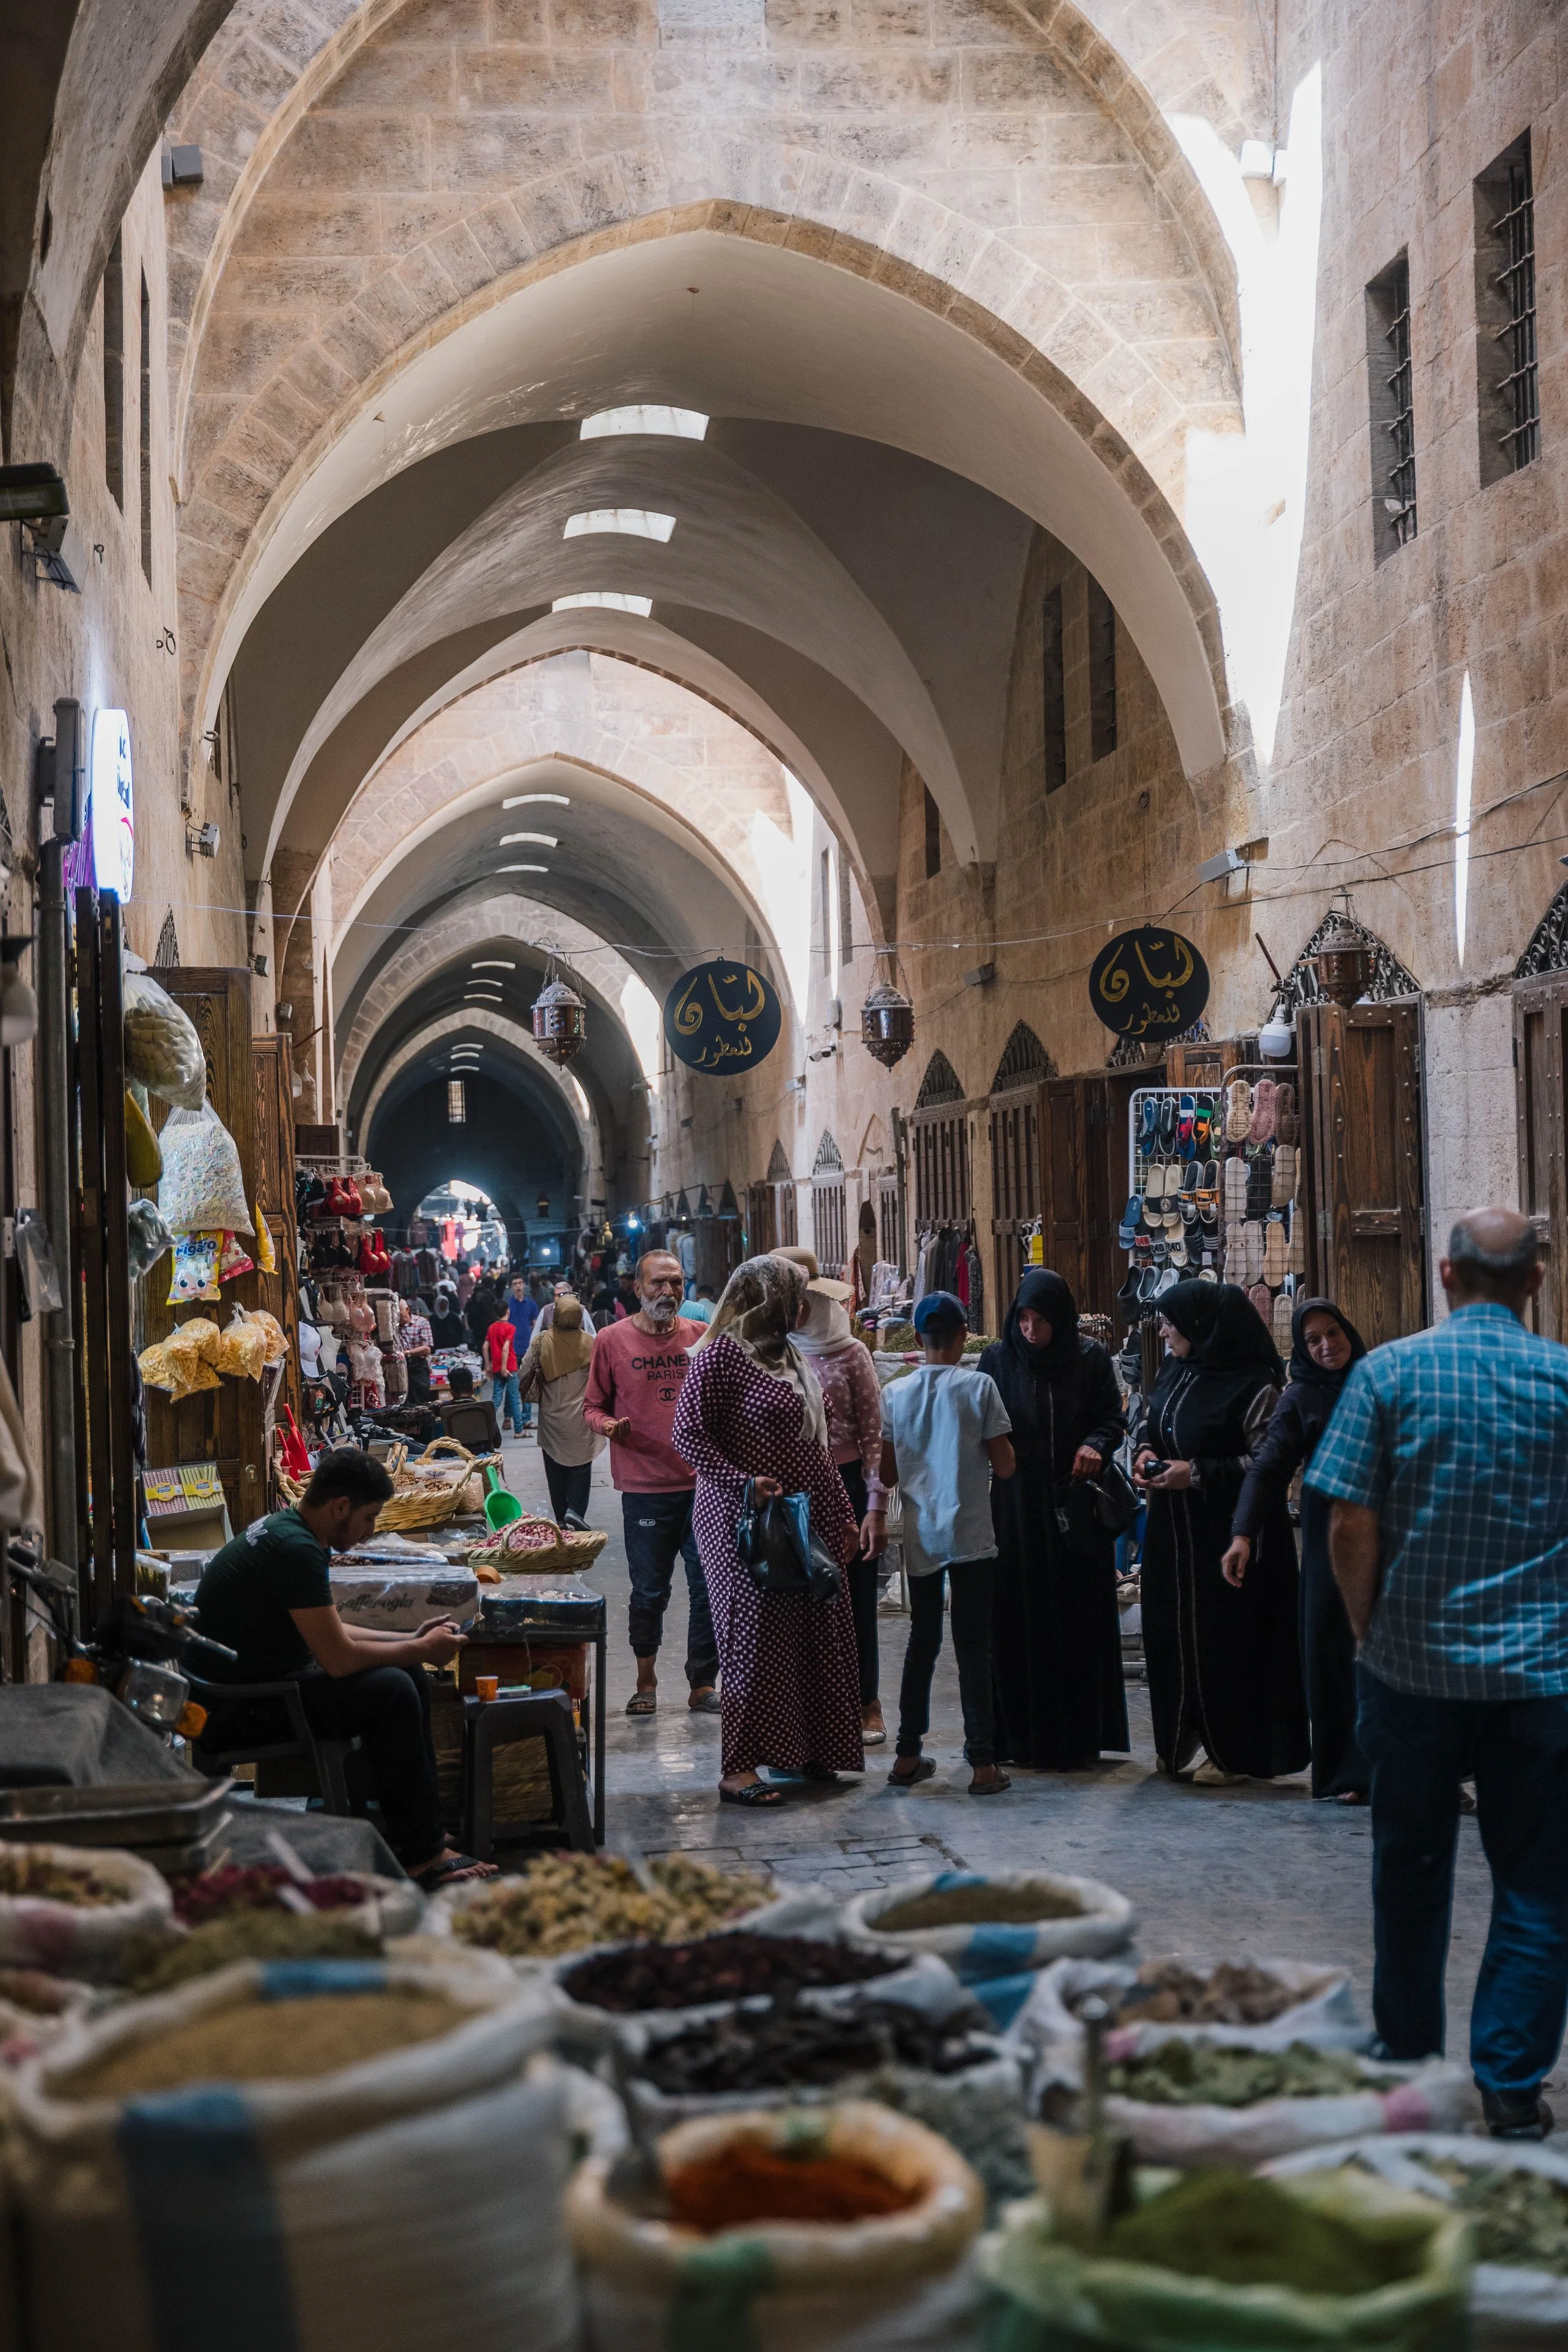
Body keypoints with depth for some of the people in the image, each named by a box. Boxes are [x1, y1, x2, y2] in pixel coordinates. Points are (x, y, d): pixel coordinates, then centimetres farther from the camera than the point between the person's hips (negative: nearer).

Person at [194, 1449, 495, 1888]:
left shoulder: (287, 1532, 10)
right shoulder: (296, 1549, -23)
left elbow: (330, 1633, 19)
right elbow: (339, 1658, -24)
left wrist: (412, 1641, 11)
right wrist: (422, 1650, -10)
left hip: (263, 1676, 11)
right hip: (237, 1706, -11)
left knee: (408, 1674, 8)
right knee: (393, 1691, -21)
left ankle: (426, 1832, 8)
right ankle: (419, 1858, -13)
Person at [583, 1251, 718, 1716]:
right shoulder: (612, 1340, 0)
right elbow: (592, 1405, 5)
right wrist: (608, 1425, -16)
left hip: (704, 1482, 2)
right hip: (646, 1487, -2)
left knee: (710, 1588, 3)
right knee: (649, 1592, 7)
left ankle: (702, 1685, 15)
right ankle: (645, 1681, 25)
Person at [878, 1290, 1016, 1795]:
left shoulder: (896, 1392, 0)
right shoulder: (979, 1386, -9)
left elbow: (888, 1474, 4)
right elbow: (1005, 1466, -8)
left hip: (920, 1535, 3)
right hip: (971, 1535, -3)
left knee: (922, 1641, 14)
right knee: (973, 1646, 1)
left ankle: (908, 1756, 17)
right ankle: (982, 1763, 1)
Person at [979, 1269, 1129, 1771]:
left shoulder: (1090, 1358, -1)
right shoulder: (998, 1359, 0)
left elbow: (1113, 1417, 5)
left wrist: (1096, 1445, -15)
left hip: (1075, 1508, 0)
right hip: (1017, 1508, 0)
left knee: (1078, 1621, 3)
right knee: (1018, 1621, 0)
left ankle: (1076, 1737, 11)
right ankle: (1020, 1734, 8)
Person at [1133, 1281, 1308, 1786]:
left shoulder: (1253, 1387, -17)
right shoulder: (1175, 1371, 7)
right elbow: (1148, 1423, 22)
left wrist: (1196, 1474, -20)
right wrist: (1145, 1452, -1)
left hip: (1228, 1532, -7)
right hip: (1172, 1530, 7)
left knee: (1224, 1634, 0)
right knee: (1171, 1627, 10)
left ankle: (1229, 1749, 13)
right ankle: (1179, 1735, 26)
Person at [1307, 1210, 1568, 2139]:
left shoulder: (1389, 1372, -6)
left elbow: (1351, 1527, -8)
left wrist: (1372, 1632, 6)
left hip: (1414, 1668, 1)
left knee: (1412, 1876, 14)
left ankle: (1409, 2063, 25)